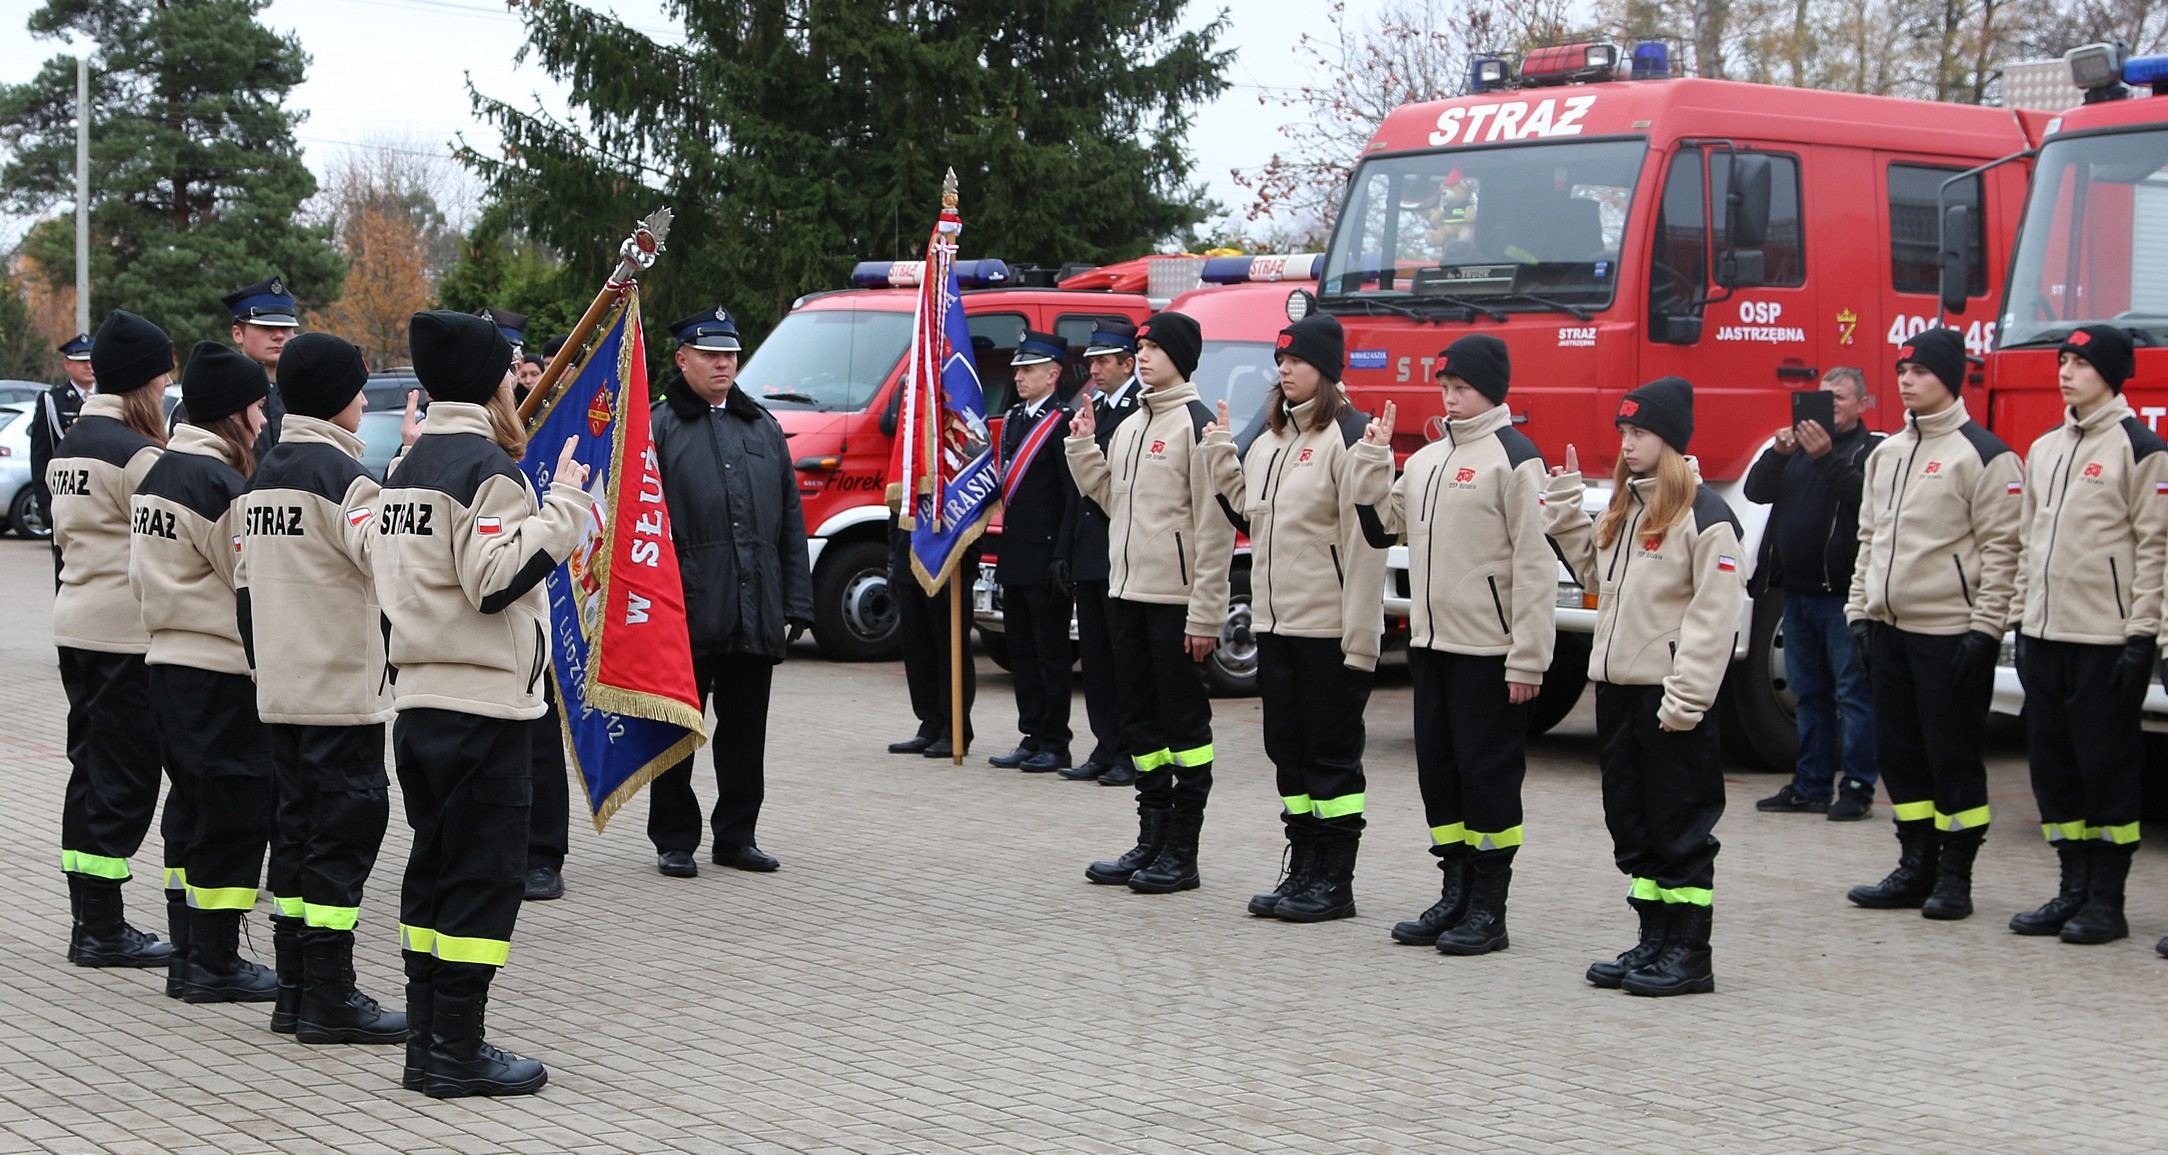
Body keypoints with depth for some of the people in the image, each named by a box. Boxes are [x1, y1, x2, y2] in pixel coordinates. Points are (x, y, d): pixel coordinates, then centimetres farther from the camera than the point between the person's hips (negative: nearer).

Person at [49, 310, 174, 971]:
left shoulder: (70, 444, 13)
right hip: (128, 635, -9)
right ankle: (103, 932, 0)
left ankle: (91, 926, 18)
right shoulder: (137, 454, -17)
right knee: (125, 779, -3)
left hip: (76, 624, 9)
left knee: (93, 771, 13)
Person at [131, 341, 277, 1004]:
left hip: (169, 663, 10)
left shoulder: (159, 474, 14)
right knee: (238, 811, -4)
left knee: (196, 808, 15)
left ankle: (190, 949, 21)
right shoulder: (220, 483, -16)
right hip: (222, 671, -9)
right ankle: (215, 965, -1)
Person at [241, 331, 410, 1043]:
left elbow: (248, 576, 18)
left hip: (278, 689, 9)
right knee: (344, 832, -5)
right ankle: (329, 1001, -4)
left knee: (298, 828, 13)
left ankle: (295, 990, 17)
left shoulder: (262, 476, 13)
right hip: (342, 690, -9)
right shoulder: (341, 474, -13)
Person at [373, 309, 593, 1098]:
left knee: (435, 869, 13)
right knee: (482, 876, -3)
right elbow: (496, 579, -21)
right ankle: (458, 1053, 0)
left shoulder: (410, 465, 15)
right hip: (482, 707, -9)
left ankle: (427, 1044, 17)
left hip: (419, 700, 9)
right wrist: (563, 506, -17)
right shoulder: (488, 467, -13)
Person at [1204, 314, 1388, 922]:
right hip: (1275, 622, 8)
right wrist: (1221, 452, 13)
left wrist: (1361, 637, -20)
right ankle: (1303, 871, 22)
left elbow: (1367, 540, -16)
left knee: (1332, 753, 0)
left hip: (1329, 628, -8)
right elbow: (1249, 506, 25)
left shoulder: (1348, 437, -12)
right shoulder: (1270, 440, 14)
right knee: (1288, 749, 13)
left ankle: (1334, 883, 7)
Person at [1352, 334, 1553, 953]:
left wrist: (1528, 659, -17)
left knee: (1488, 774, -1)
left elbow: (1535, 564, -13)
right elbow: (1385, 518, 22)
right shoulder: (1428, 458, 15)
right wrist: (1373, 455, 10)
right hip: (1431, 642, 8)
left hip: (1489, 651, -8)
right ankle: (1454, 895, 23)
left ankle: (1488, 911, 6)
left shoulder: (1513, 457, -10)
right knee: (1438, 771, 12)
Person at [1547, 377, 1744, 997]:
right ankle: (1654, 940, 23)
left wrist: (1686, 698, -20)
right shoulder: (1624, 509, 15)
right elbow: (1594, 570, 27)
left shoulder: (1703, 516, -12)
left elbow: (1716, 616, -16)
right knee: (1632, 826, 13)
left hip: (1670, 696, -8)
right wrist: (1566, 507, 16)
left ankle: (1690, 955, 4)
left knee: (1680, 828, -2)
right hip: (1617, 689, 8)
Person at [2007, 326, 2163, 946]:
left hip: (2106, 638, -7)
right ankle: (2073, 889, 18)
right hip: (2046, 636, 7)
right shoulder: (2044, 449, 15)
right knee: (2053, 765, 9)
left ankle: (2107, 902, 5)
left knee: (2108, 767, -1)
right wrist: (2021, 618, 14)